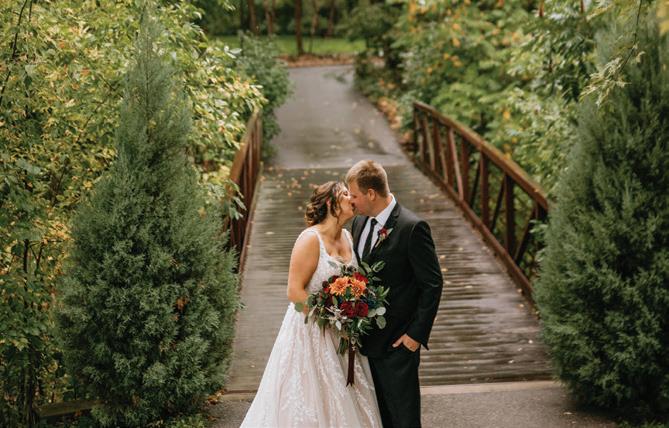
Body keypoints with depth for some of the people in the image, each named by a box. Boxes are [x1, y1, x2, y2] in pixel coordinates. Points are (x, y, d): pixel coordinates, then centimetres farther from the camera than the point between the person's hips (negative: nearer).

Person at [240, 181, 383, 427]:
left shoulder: (348, 238, 6)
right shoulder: (311, 239, -16)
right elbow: (295, 292, -19)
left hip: (341, 334, 7)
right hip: (310, 331, -7)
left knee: (342, 403, 10)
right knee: (310, 405, 1)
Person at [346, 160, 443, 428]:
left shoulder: (412, 228, -17)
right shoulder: (359, 222, 6)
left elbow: (433, 284, -14)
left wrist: (417, 334, -15)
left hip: (397, 342, -7)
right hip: (367, 337, 7)